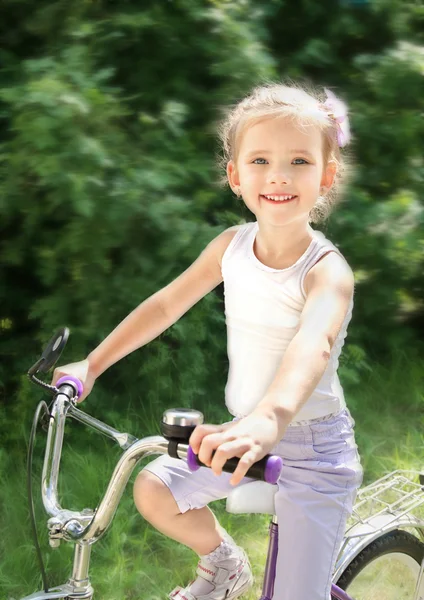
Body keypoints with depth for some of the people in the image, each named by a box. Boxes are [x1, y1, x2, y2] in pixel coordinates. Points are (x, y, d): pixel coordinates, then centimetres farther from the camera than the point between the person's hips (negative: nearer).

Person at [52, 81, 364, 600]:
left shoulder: (327, 269, -22)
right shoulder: (231, 246, -3)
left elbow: (314, 344, -42)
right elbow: (166, 304, 7)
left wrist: (269, 418, -62)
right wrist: (91, 365, 4)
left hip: (315, 447, -5)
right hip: (247, 432, 6)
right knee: (153, 489, -7)